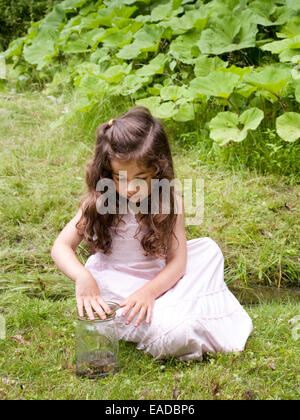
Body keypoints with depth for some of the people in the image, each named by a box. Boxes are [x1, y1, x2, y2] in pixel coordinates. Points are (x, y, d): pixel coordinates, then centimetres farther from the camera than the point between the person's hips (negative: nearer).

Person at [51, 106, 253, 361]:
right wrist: (83, 277, -37)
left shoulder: (169, 201, -9)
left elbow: (177, 260, -12)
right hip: (114, 289, -5)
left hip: (157, 280, 5)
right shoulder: (98, 202, -13)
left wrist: (149, 291, -30)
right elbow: (61, 246, -16)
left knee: (208, 249, -5)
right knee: (175, 332, -28)